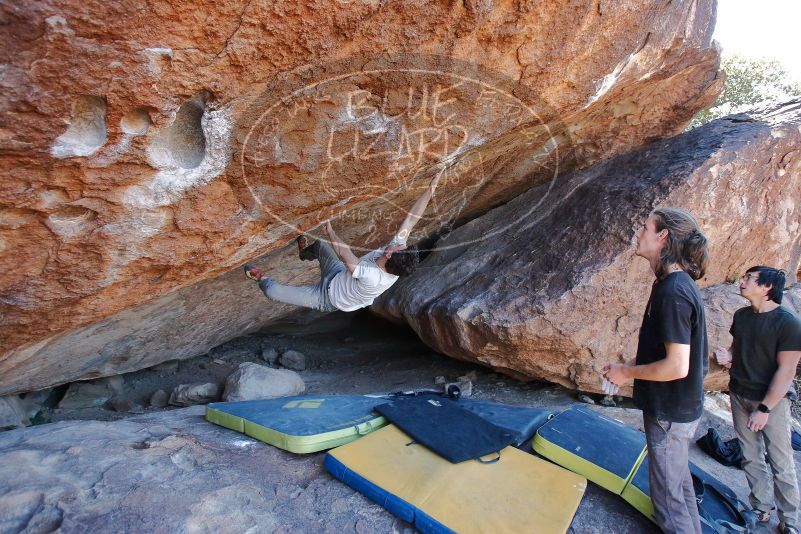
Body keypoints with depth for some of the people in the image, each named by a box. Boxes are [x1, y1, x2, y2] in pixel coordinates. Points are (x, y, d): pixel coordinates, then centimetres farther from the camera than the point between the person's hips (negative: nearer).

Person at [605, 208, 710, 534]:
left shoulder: (672, 292, -26)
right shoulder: (677, 284, 4)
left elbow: (677, 367, -28)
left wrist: (627, 372, -15)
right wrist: (633, 364, 8)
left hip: (670, 413, -10)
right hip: (678, 408, 10)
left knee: (668, 495, 6)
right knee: (679, 480, 26)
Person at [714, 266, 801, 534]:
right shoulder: (741, 316, 2)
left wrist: (764, 409, -18)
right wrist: (728, 357, -7)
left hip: (772, 400, -5)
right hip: (740, 395, 6)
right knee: (751, 458, 14)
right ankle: (761, 508, 30)